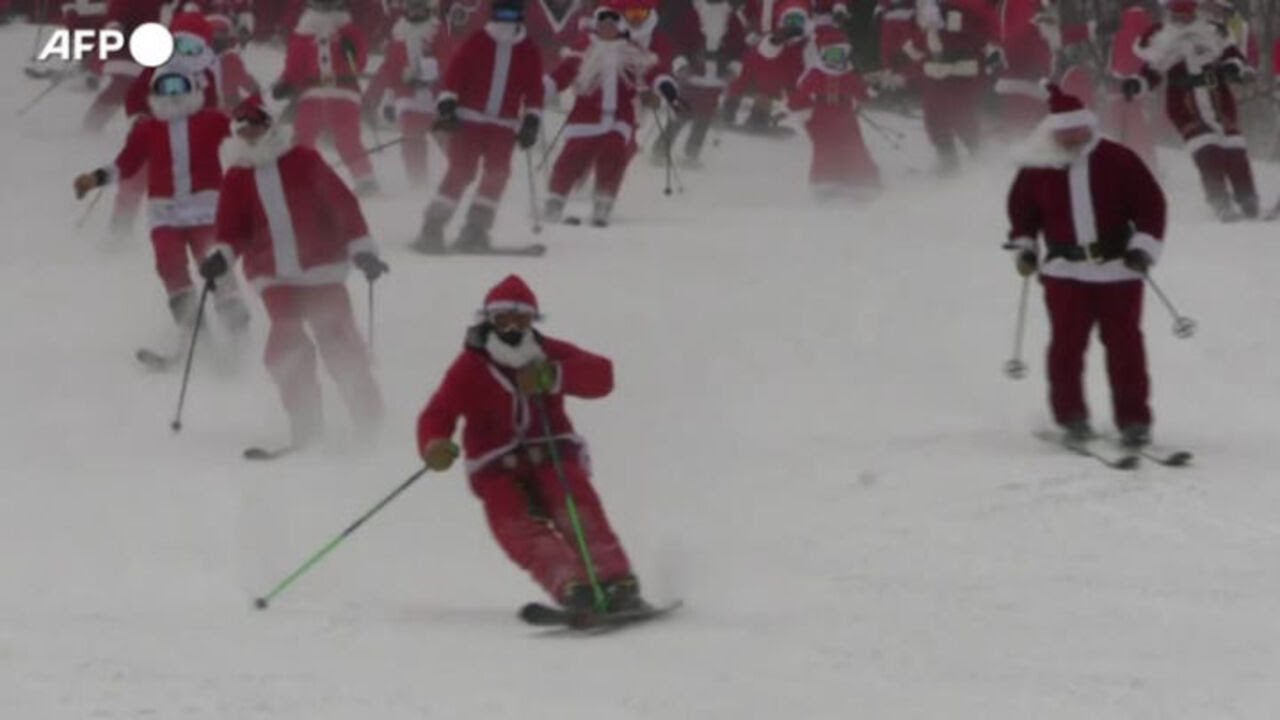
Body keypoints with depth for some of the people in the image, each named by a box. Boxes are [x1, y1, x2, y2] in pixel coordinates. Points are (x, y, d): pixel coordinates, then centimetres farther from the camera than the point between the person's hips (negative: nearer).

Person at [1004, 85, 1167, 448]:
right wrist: (1023, 246, 5)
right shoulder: (1037, 170, 2)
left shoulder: (1117, 160, -3)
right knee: (1067, 344, -5)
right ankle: (1071, 416, 8)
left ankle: (1134, 421, 4)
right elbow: (1022, 210, 17)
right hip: (1065, 271, 1)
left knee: (1125, 344, -1)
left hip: (1118, 269, -1)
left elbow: (1150, 203, 0)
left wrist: (1144, 245, -9)